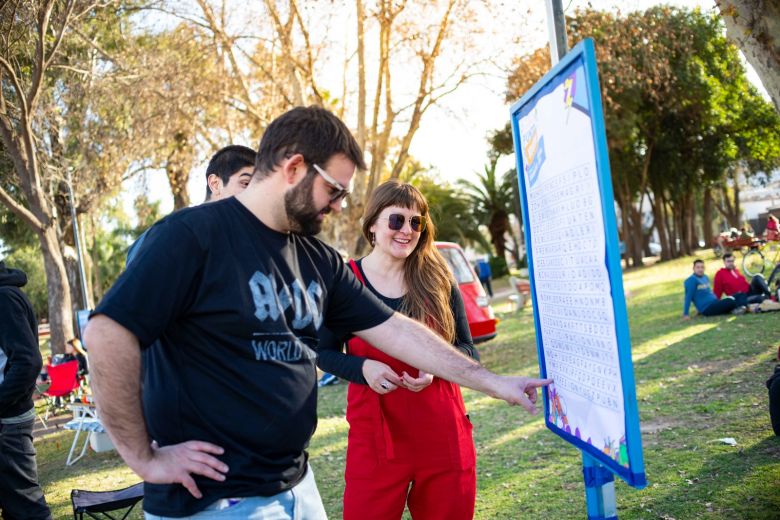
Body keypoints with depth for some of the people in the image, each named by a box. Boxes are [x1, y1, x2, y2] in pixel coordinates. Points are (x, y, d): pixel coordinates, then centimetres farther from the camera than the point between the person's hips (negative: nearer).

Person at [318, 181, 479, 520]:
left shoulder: (438, 279, 3)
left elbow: (467, 349, 6)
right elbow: (325, 353, 4)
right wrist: (364, 368, -16)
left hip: (443, 433, 2)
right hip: (374, 432, -2)